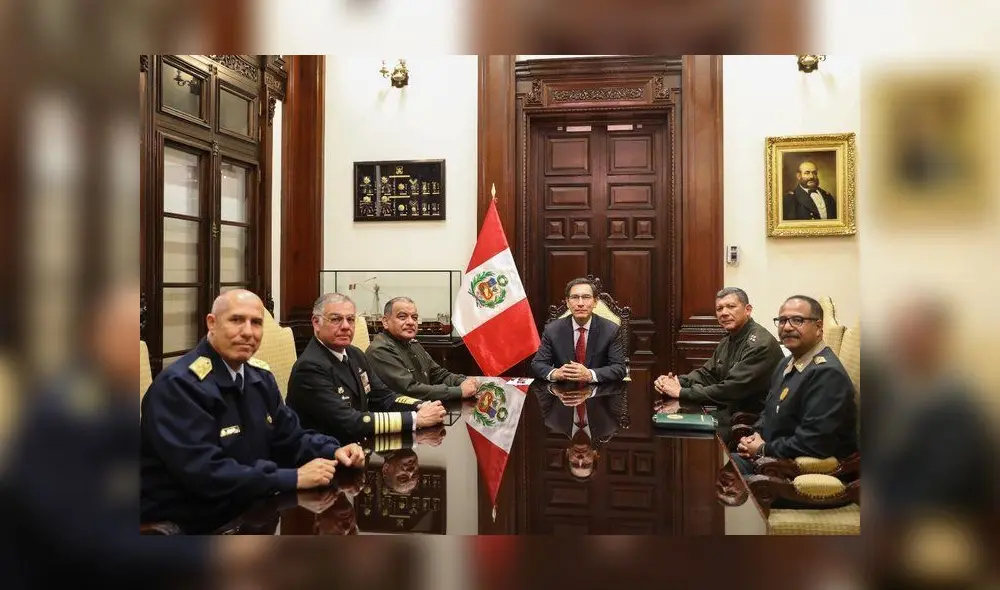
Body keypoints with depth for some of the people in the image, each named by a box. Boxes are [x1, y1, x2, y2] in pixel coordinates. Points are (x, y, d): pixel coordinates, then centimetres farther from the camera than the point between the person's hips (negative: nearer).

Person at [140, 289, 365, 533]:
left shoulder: (260, 376, 6)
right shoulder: (178, 385, -19)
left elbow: (288, 438, 11)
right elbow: (204, 472, -27)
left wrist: (333, 450, -9)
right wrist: (294, 478, -28)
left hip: (246, 509, 7)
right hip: (186, 523, -7)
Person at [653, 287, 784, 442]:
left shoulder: (761, 344, -20)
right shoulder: (728, 341, 12)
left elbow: (731, 390, -26)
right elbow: (707, 373, 13)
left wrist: (682, 393, -23)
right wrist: (676, 382, -8)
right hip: (727, 412, 8)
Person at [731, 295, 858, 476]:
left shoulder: (827, 373, -20)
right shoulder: (786, 365, 13)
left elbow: (813, 444, -27)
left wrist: (764, 449, -15)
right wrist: (755, 436, 2)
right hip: (770, 459, 9)